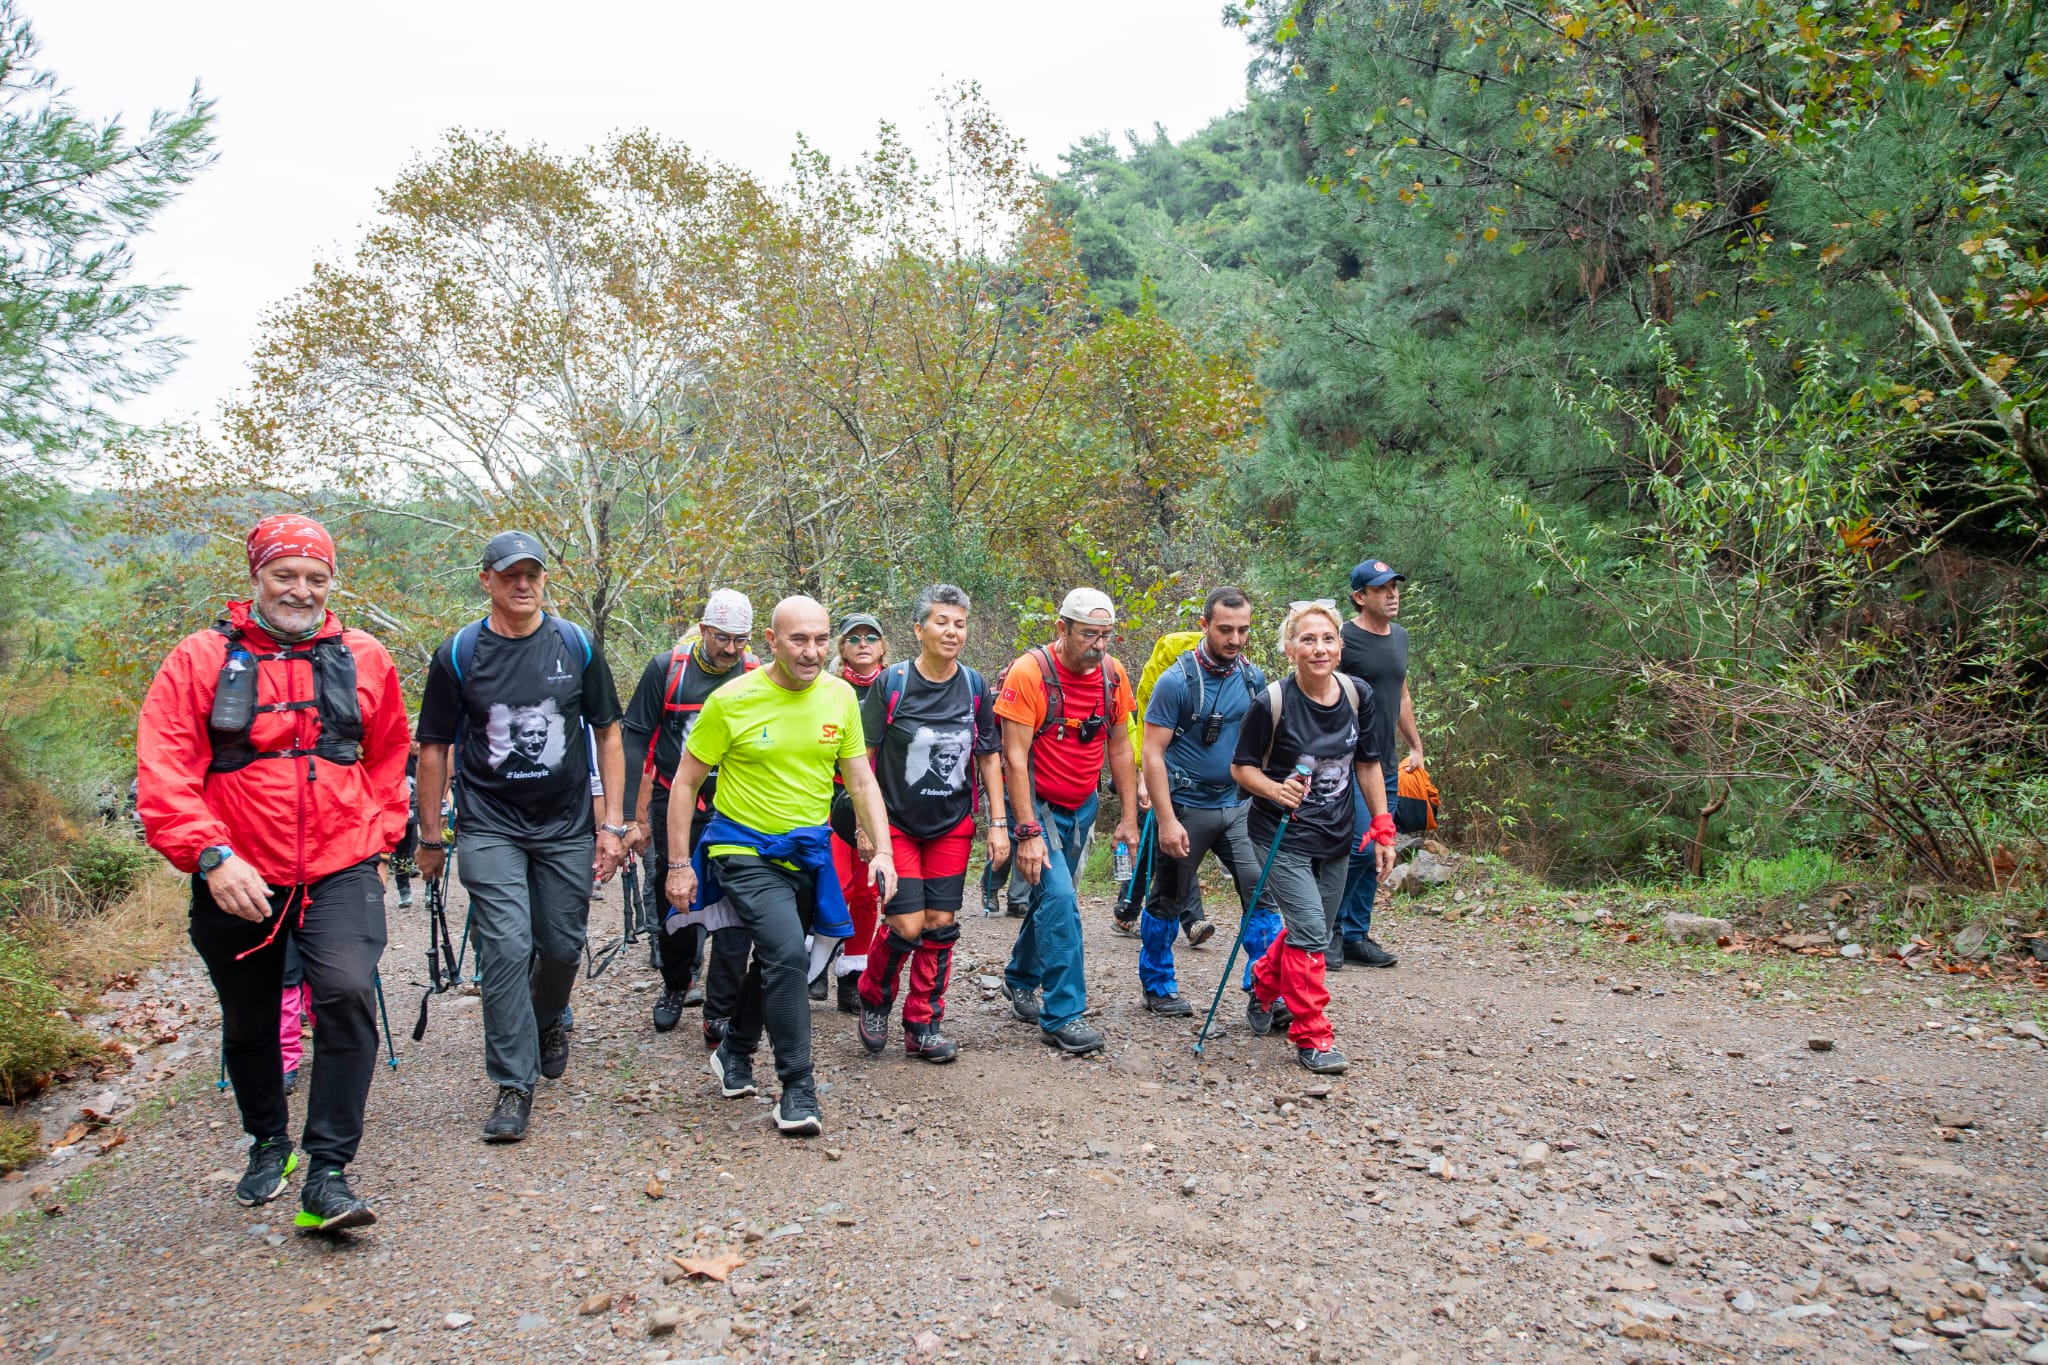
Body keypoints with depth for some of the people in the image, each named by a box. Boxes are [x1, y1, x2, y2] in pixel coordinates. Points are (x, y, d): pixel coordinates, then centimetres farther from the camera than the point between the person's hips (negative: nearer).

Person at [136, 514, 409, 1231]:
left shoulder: (363, 659, 4)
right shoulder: (201, 659, -2)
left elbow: (389, 758, 17)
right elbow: (162, 773, -8)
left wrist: (375, 838, 9)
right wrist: (211, 855, -19)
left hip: (339, 873, 0)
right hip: (236, 880, 1)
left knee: (348, 995, -21)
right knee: (249, 1023, 15)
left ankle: (328, 1173, -12)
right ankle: (268, 1144, 41)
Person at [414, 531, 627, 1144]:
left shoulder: (576, 646, 1)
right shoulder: (458, 654, -2)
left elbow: (607, 735, 6)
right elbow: (435, 749, 5)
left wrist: (611, 824, 0)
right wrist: (430, 837, 6)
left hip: (568, 825, 2)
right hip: (491, 828, -1)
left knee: (562, 945, 9)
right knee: (506, 948, -11)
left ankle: (550, 1019, 42)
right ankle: (514, 1084, 0)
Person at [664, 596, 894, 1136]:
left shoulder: (840, 696, -4)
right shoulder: (732, 700, -14)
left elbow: (861, 779, 2)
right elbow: (685, 783, -6)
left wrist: (882, 849, -9)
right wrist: (679, 864, -9)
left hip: (807, 852, 5)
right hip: (745, 852, -5)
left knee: (775, 957, 19)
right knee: (788, 955, -21)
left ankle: (735, 1051, 44)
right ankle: (797, 1088, -8)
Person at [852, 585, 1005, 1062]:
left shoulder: (975, 686, -1)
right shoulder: (891, 682, -10)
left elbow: (989, 756, 7)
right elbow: (863, 756, -4)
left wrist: (998, 822, 2)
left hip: (953, 825, 3)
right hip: (897, 824, -3)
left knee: (940, 925, 3)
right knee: (907, 925, -9)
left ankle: (923, 1027, 16)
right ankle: (873, 1000, 19)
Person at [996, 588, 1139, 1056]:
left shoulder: (1113, 675, -3)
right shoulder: (1029, 673, -19)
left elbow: (1120, 748, 7)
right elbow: (1015, 757, -20)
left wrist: (1128, 818, 4)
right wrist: (1028, 832, -23)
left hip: (1081, 807, 6)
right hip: (1035, 805, -6)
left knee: (1052, 898, 16)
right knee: (1059, 900, -16)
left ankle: (1020, 980, 40)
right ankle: (1062, 1017, -7)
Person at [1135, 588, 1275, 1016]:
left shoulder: (1254, 677, 3)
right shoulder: (1176, 681, -13)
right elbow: (1153, 753, -14)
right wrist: (1166, 820, -19)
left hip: (1238, 805, 4)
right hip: (1187, 808, -4)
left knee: (1263, 892, -4)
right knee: (1168, 902, 9)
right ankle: (1158, 988, 26)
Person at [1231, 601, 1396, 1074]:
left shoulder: (1358, 695, -4)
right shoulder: (1273, 702, -17)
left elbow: (1368, 764, 7)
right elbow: (1241, 766, -8)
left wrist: (1382, 829, 5)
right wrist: (1276, 790, -27)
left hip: (1336, 839, 5)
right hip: (1284, 838, -5)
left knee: (1315, 932, 16)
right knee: (1310, 934, -11)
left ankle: (1264, 989, 44)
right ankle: (1311, 1036, 4)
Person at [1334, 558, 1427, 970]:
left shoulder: (1400, 636, 14)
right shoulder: (1344, 638, -11)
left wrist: (1415, 746, 21)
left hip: (1386, 766, 8)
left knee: (1378, 852, 9)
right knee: (1363, 846, -14)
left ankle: (1356, 937, 18)